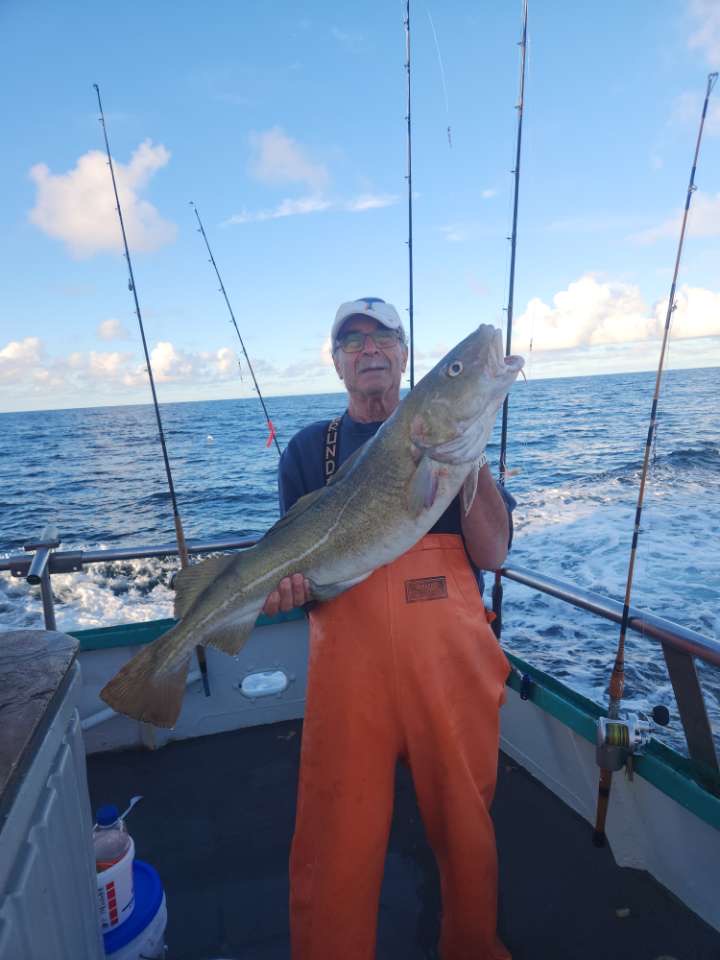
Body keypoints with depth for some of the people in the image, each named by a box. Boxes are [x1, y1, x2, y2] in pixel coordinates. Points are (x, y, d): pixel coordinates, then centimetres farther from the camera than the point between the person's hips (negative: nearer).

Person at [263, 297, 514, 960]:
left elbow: (493, 553, -6)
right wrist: (287, 583, -15)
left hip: (452, 666, 1)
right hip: (349, 671, 0)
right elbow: (293, 559, 7)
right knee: (335, 849, 7)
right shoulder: (310, 448, 7)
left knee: (467, 830, 17)